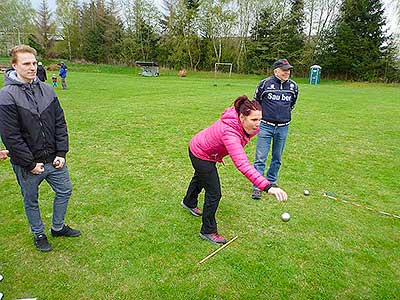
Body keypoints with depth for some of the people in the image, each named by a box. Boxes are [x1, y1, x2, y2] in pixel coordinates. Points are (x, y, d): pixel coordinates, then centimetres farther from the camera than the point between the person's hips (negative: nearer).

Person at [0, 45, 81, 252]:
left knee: (65, 191, 16)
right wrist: (30, 164, -15)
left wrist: (61, 153, -3)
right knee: (31, 201, 14)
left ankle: (58, 227, 38)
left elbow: (60, 123, 3)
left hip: (54, 159, 5)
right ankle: (38, 234, 38)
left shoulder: (46, 89, 2)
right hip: (27, 165, -4)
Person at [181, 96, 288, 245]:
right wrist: (268, 186, -64)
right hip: (200, 155, -9)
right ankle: (208, 231, 19)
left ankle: (189, 203, 65)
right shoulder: (230, 133, -46)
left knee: (200, 178, 33)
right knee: (214, 194, -4)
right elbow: (242, 164, -57)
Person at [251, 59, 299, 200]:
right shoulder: (265, 83, -7)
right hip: (266, 126, -3)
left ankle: (271, 182, 31)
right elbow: (256, 101, 8)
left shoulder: (293, 86, 3)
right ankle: (257, 187, 5)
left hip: (283, 127, 4)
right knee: (260, 158, -5)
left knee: (277, 158, 14)